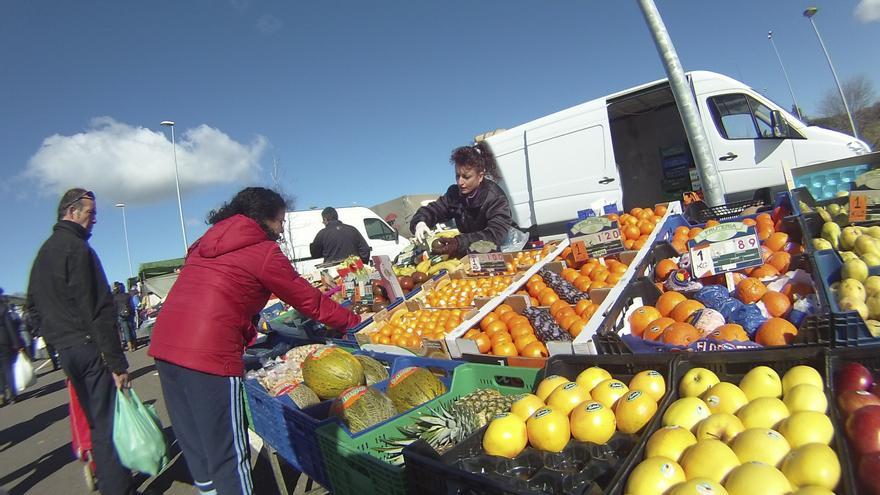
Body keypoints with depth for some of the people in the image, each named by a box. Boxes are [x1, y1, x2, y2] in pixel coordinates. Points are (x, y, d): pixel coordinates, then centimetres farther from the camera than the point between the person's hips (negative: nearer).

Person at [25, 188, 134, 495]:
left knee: (96, 423, 18)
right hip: (90, 348, -9)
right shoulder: (77, 247, -13)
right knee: (109, 423, -5)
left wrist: (55, 341, 24)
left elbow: (33, 306, 23)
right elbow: (97, 311, -19)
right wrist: (117, 362, -18)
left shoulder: (43, 253, 17)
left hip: (65, 351, 9)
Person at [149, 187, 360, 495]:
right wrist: (353, 321, 12)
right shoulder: (263, 250, -3)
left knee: (195, 448, 18)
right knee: (229, 456, 3)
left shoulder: (207, 242, 19)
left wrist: (247, 336, 21)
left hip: (164, 345, 8)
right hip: (208, 353, -8)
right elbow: (309, 301, 1)